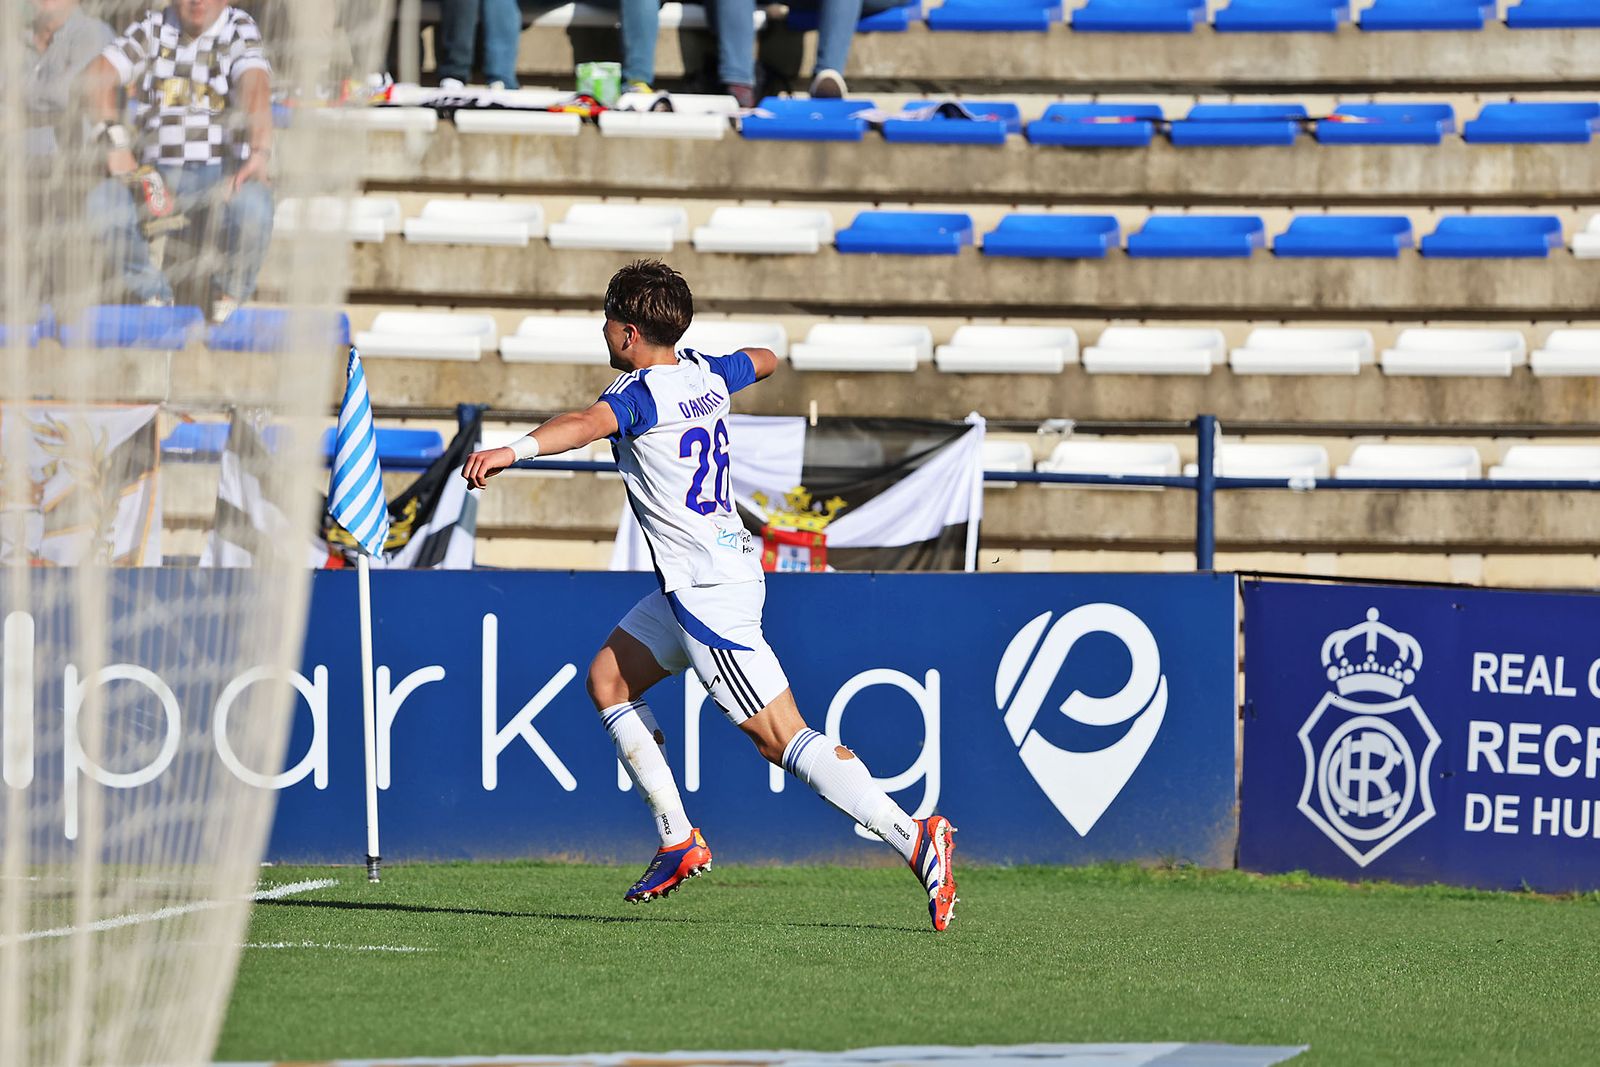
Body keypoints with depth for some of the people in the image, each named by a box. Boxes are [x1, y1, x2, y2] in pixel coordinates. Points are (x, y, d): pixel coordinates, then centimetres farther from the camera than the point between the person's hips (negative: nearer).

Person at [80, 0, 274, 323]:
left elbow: (255, 88, -20)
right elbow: (97, 77, -5)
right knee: (103, 200, -28)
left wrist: (260, 152, -40)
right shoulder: (153, 28, 7)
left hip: (221, 172, -2)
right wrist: (114, 142, -22)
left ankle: (229, 296, -7)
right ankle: (154, 295, -7)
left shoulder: (239, 31, -1)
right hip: (158, 172, 2)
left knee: (252, 202, -36)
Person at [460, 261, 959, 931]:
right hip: (723, 570, 10)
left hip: (707, 592, -10)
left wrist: (514, 450, -53)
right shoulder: (707, 375, 9)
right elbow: (763, 362, 32)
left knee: (782, 738, -11)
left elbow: (588, 423, -38)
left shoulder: (640, 392, -15)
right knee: (608, 680, 16)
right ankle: (677, 839, 15)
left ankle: (914, 839, -20)